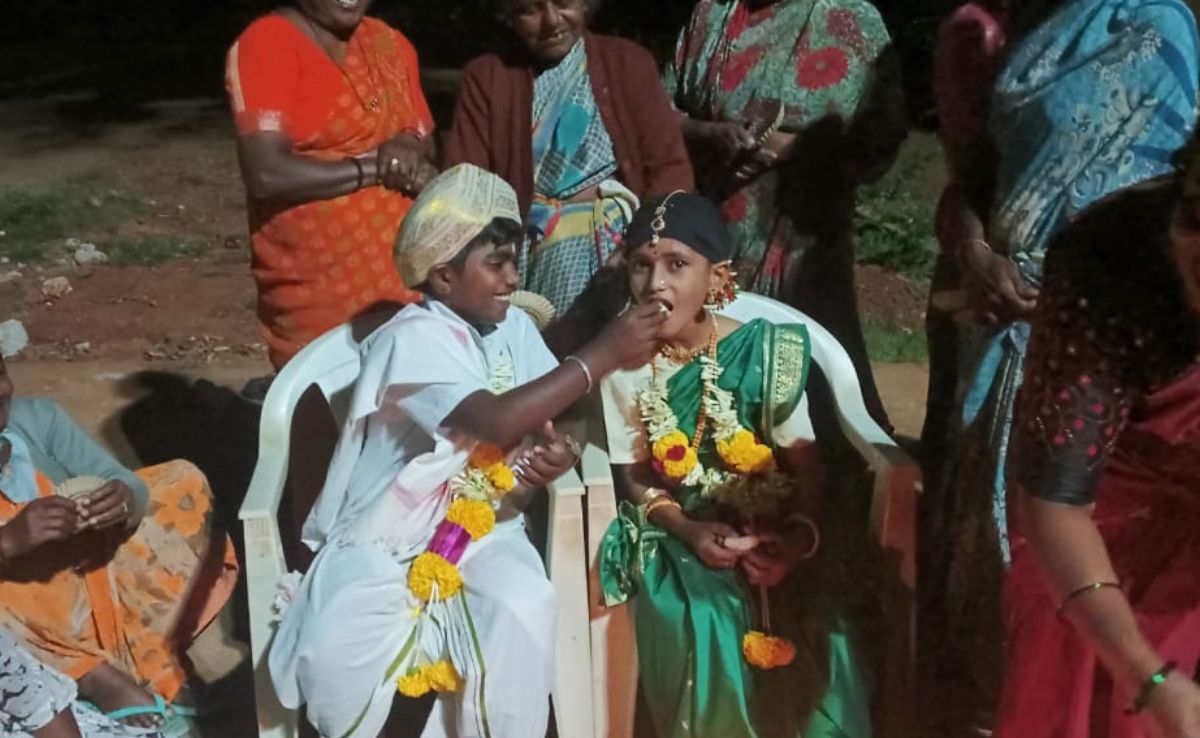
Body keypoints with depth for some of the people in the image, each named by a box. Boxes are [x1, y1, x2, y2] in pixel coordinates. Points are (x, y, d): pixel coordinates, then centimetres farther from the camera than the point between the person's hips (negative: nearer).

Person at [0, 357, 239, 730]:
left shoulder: (36, 417, -3)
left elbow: (123, 480, -7)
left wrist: (125, 497, -30)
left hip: (90, 575, 5)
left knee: (183, 482, -10)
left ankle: (150, 655, -18)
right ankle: (97, 675, -18)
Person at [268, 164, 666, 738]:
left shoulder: (514, 327, 2)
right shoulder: (413, 340, -20)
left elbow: (550, 414, 6)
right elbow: (498, 421, -34)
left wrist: (561, 449, -20)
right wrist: (603, 355, -30)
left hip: (480, 524, 4)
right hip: (387, 535, -4)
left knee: (526, 612, -27)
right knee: (332, 651, -26)